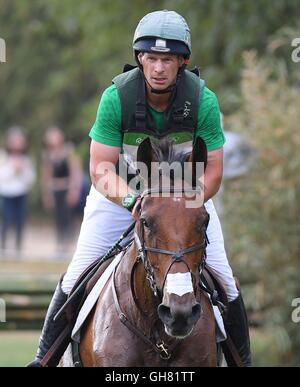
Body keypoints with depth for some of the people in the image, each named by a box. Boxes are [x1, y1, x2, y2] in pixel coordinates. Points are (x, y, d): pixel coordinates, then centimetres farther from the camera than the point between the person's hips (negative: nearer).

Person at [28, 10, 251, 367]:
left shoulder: (203, 100, -23)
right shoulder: (116, 97, -25)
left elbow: (212, 171, -17)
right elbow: (100, 170, -22)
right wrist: (132, 200, -41)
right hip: (119, 191, -1)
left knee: (221, 277, -5)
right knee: (79, 273, -5)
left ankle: (241, 360, 13)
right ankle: (45, 356, 10)